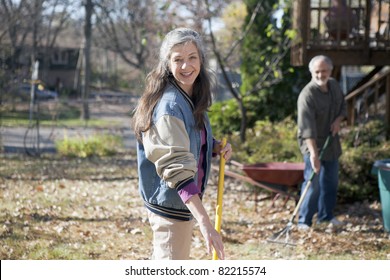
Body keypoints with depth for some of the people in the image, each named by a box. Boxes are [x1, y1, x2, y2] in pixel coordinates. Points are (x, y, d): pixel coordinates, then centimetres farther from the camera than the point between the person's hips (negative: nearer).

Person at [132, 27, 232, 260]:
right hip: (171, 204, -10)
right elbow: (177, 169, -33)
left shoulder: (194, 99, 4)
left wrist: (217, 147, -3)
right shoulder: (170, 106, -25)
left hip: (185, 201, 10)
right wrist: (205, 223, -40)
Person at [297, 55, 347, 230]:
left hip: (332, 142, 7)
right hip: (312, 144, -7)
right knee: (313, 183, -10)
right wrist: (313, 153, -40)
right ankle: (304, 221, -1)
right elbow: (307, 128, -32)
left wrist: (338, 120, -8)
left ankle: (326, 215, 29)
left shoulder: (334, 85, -1)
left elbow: (342, 106, 15)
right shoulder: (307, 95, -25)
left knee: (331, 181, 15)